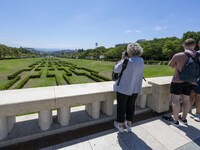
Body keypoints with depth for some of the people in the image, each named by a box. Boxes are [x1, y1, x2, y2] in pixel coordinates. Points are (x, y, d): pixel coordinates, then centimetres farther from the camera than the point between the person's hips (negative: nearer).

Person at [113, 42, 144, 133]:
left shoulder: (127, 61, -21)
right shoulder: (141, 61, -2)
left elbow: (116, 70, -11)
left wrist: (122, 59, -4)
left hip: (123, 88, -6)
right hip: (135, 88, 6)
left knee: (121, 107, 11)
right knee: (131, 106, 19)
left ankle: (120, 126, 28)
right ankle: (129, 125, 35)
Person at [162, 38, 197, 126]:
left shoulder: (178, 55, -15)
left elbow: (170, 65, -1)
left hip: (178, 80, -6)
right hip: (190, 81, 6)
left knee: (175, 100, 3)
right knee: (186, 99, 16)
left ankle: (175, 120, 14)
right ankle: (184, 118, 31)